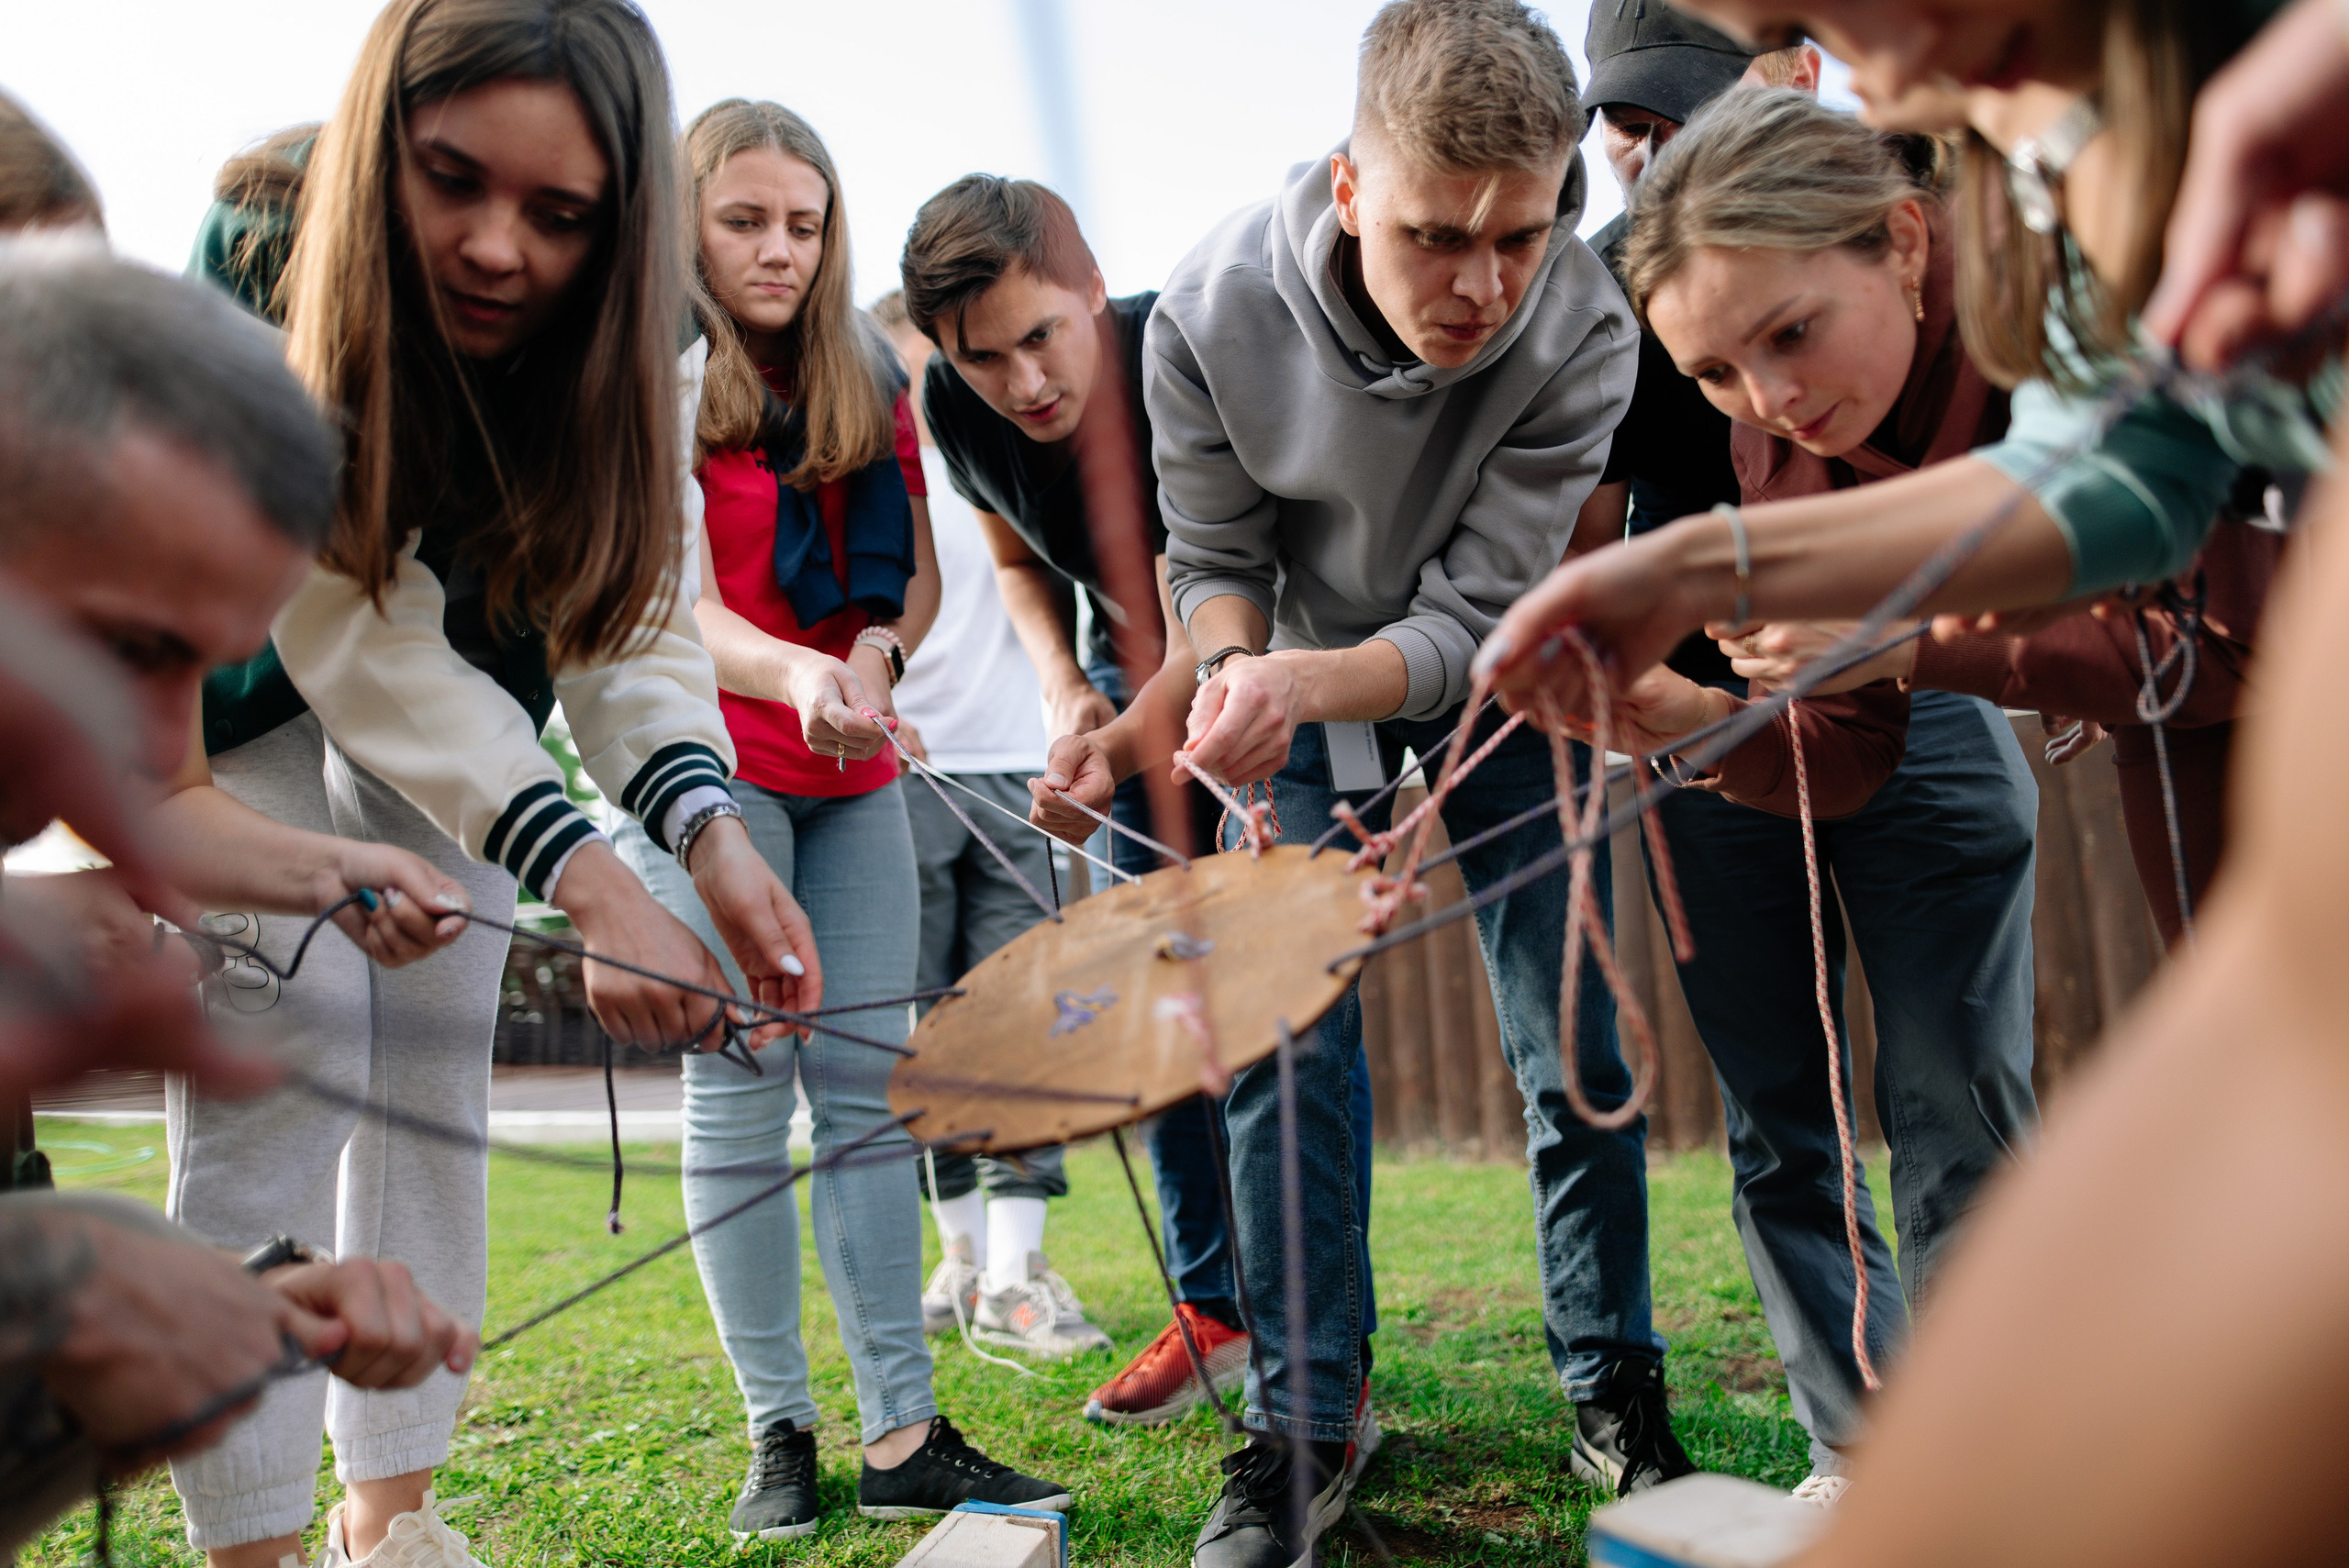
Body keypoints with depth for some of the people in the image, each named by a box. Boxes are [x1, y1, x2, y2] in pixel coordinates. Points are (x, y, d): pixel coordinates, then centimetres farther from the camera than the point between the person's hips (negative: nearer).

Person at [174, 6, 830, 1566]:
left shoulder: (636, 343, -21)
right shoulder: (259, 268, -33)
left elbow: (632, 624, -23)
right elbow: (360, 642, -36)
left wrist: (711, 831, -43)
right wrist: (591, 883, -46)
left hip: (454, 707, 4)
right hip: (244, 686, -4)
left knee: (434, 1085, 5)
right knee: (278, 1092, -13)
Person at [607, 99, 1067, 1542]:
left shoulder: (868, 379, 12)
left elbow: (917, 567, 12)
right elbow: (676, 603, -13)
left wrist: (876, 658, -10)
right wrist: (795, 677, -33)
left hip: (854, 776, 5)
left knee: (870, 1085, 1)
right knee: (743, 1094, -4)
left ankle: (905, 1438, 5)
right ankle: (779, 1432, 6)